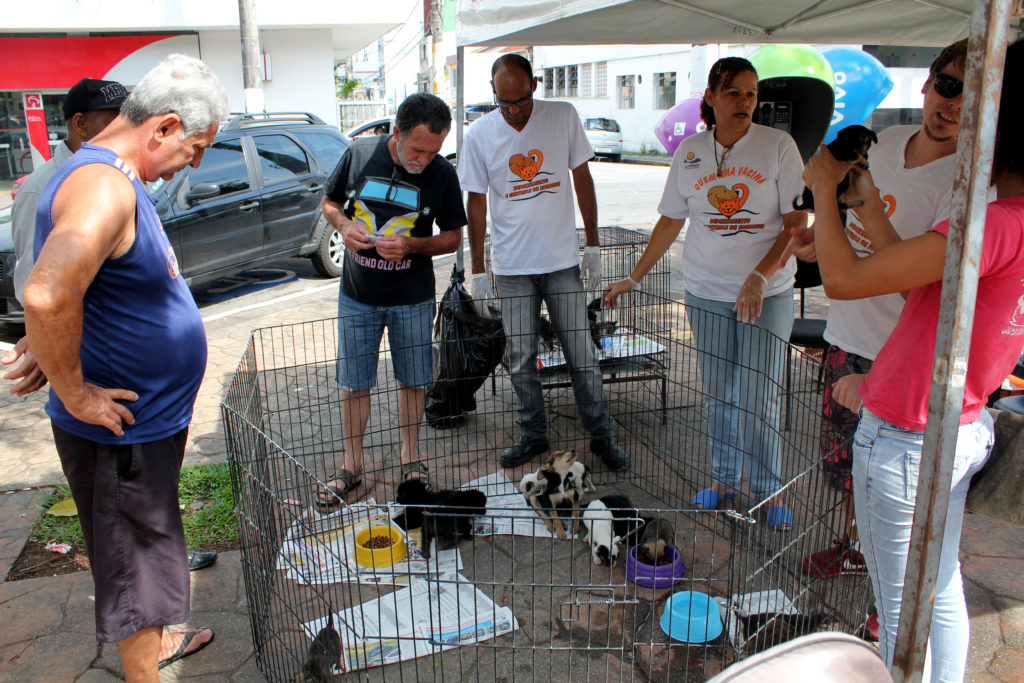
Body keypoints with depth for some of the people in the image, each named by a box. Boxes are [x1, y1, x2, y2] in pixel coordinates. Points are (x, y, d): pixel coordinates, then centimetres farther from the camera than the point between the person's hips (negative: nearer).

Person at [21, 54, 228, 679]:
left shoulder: (119, 177, 9)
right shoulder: (104, 187, -25)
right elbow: (47, 298, -40)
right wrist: (75, 393, -27)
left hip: (149, 419, 10)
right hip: (121, 432, -10)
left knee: (150, 545, 27)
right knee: (137, 560, 7)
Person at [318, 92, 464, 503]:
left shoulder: (443, 175, -10)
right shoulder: (359, 154, -8)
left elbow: (452, 237, -2)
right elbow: (329, 202, 7)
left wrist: (412, 245, -20)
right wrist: (344, 225, -16)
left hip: (413, 298, 0)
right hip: (357, 295, 1)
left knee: (412, 381, 11)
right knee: (354, 384, 8)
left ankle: (409, 459, 30)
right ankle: (352, 466, 24)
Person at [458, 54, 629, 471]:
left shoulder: (564, 117, -2)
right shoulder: (479, 134, -2)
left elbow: (582, 179, 5)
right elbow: (476, 202, 3)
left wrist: (592, 245, 2)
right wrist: (478, 269, 2)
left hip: (562, 262, 0)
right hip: (511, 267, 1)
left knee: (582, 354, 4)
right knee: (521, 358, 8)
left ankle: (601, 435, 19)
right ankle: (533, 435, 24)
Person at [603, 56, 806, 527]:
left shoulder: (778, 146, -5)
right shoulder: (689, 153, 4)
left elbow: (797, 223, -6)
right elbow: (670, 222, 11)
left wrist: (760, 275, -20)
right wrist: (634, 278, 10)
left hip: (768, 293, -2)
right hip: (706, 293, 3)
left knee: (759, 397, -1)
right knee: (718, 394, 11)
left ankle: (769, 490, 18)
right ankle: (723, 478, 29)